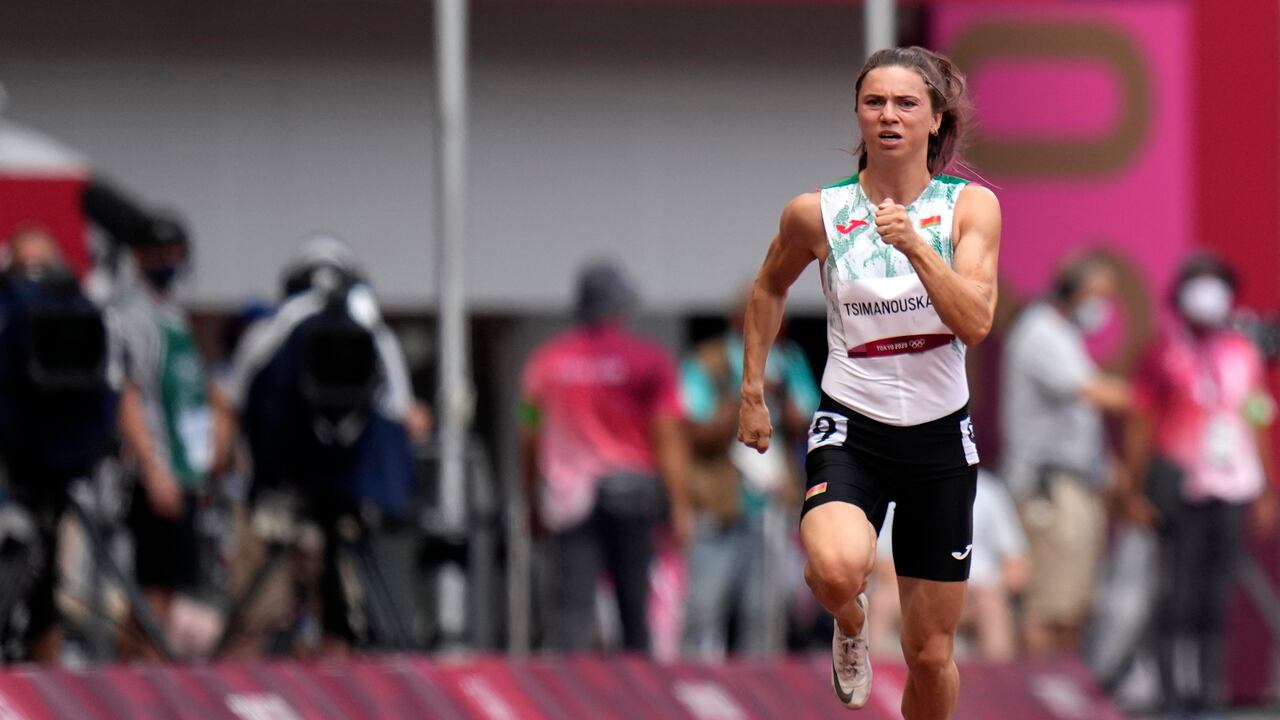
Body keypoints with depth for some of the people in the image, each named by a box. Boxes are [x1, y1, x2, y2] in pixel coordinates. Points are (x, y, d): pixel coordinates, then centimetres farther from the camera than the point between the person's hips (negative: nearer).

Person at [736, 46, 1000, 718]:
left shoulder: (971, 206, -5)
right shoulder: (816, 214, -5)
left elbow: (976, 322, -17)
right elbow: (769, 289, 16)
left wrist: (915, 246, -28)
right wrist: (753, 393, 13)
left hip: (940, 436, 1)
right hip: (851, 429, -1)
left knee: (931, 656, 7)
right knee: (837, 569, -33)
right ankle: (850, 622, 3)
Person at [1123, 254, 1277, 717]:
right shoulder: (1165, 354, -1)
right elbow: (1140, 427, 1)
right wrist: (1137, 492, -4)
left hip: (1232, 488, 4)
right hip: (1180, 483, -4)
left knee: (1217, 596, 6)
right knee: (1180, 593, -6)